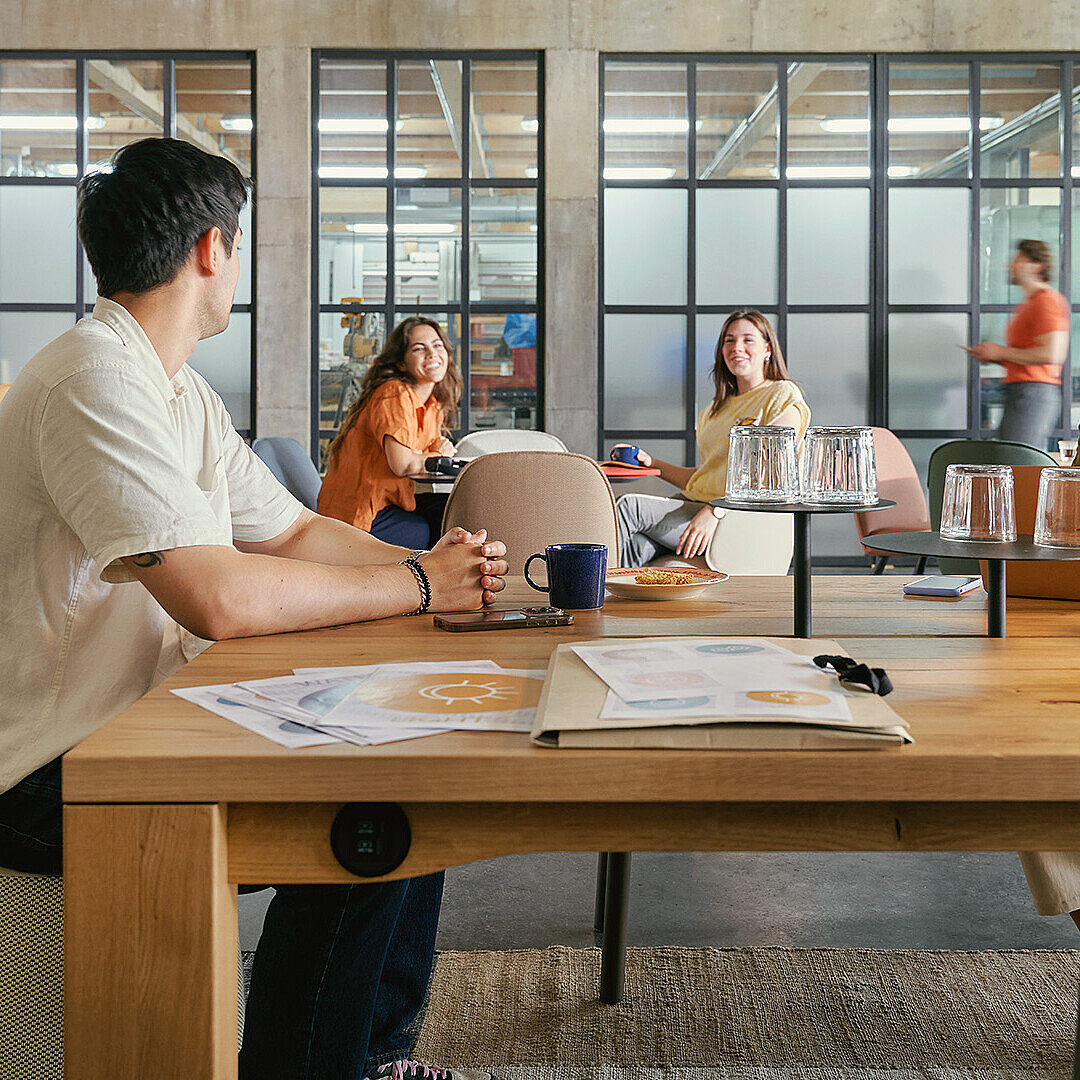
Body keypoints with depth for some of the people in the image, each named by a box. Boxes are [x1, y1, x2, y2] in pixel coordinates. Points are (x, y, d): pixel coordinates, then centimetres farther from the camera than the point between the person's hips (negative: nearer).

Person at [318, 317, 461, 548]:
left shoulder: (433, 404, 12)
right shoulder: (395, 394, -18)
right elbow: (403, 465, -25)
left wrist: (440, 450, -8)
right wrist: (437, 455, -5)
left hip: (390, 501, 9)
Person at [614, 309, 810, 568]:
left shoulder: (783, 395, 1)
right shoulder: (716, 409, 25)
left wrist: (714, 512, -24)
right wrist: (651, 463, 14)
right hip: (694, 505, 6)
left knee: (631, 506, -24)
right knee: (637, 547, -28)